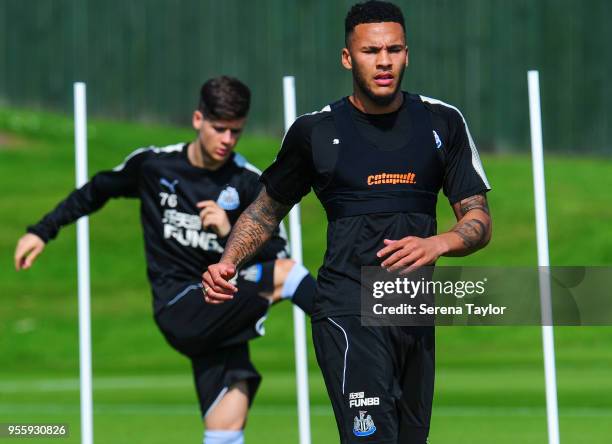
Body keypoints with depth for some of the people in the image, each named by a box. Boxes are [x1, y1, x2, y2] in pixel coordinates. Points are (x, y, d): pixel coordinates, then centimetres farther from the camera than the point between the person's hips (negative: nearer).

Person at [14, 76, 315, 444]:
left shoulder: (250, 184, 1)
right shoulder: (153, 164, 2)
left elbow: (275, 254, -1)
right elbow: (97, 190, 20)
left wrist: (231, 232, -19)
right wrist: (43, 231, 24)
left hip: (224, 316, 2)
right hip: (180, 308, -2)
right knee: (285, 274, -24)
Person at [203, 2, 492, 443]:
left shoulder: (443, 123, 8)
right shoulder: (316, 130, 3)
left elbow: (480, 221, 6)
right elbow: (267, 209, 17)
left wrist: (437, 244, -16)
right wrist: (228, 263, -1)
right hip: (349, 311, -4)